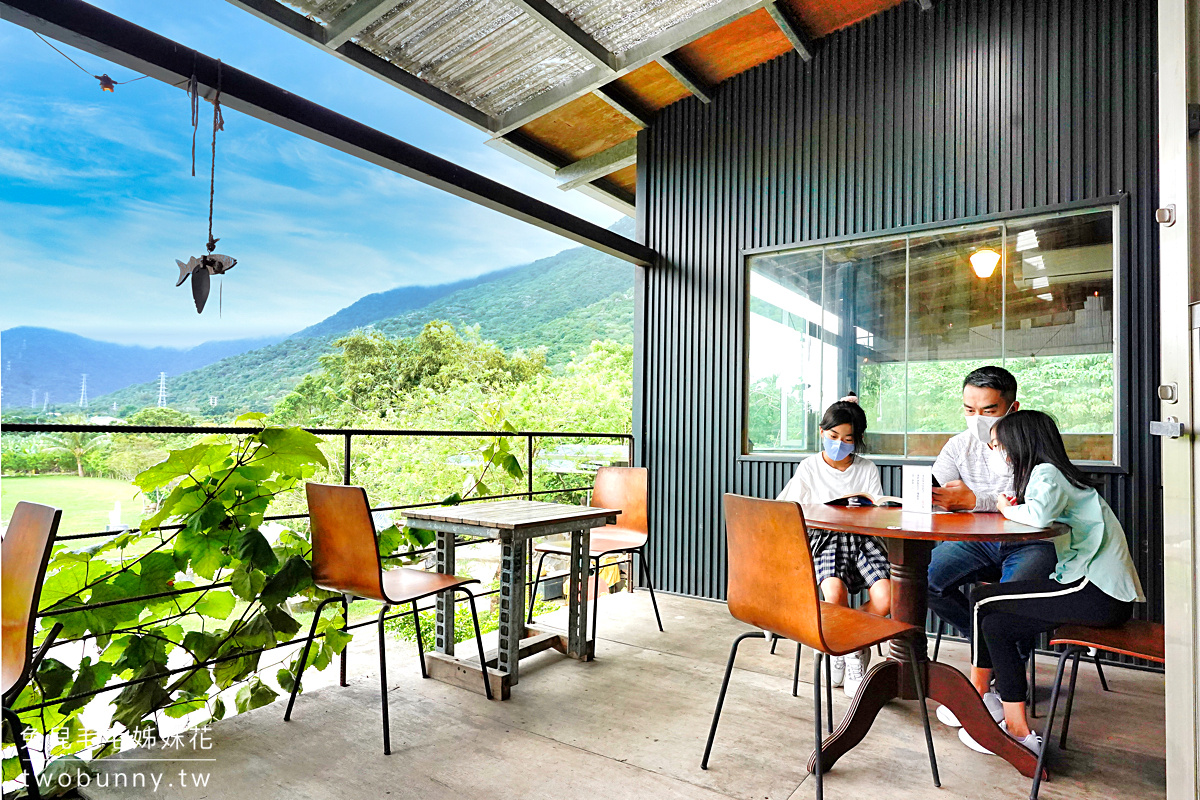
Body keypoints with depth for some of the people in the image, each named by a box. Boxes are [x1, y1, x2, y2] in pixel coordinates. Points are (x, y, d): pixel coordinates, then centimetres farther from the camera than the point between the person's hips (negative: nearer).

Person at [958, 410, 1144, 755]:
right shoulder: (1050, 472, 19)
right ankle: (1018, 731, 12)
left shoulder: (1046, 473, -10)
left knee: (981, 600, -4)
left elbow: (1040, 514, -31)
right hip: (1105, 594, 9)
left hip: (1098, 593, -9)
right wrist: (1013, 508, -1)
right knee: (996, 626, 7)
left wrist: (1008, 509, -12)